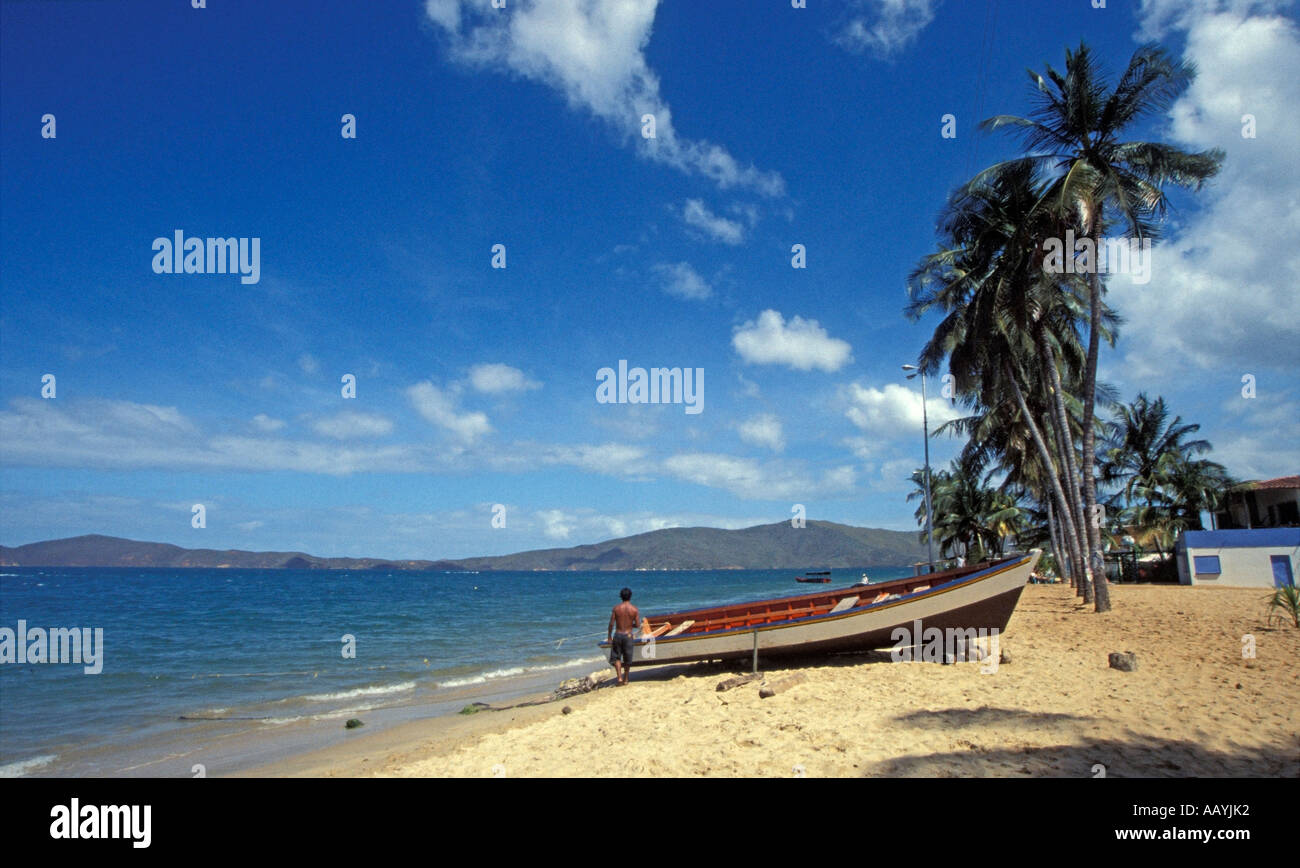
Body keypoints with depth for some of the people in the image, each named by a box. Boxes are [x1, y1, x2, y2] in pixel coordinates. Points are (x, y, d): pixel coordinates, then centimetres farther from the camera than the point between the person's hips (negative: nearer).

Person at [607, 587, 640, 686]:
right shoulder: (634, 609, -5)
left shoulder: (616, 608, -5)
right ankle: (625, 679, 22)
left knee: (616, 657, 9)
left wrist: (609, 636, 5)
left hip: (617, 635, 0)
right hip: (628, 635, 0)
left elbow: (611, 623, -4)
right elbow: (637, 625, -4)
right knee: (627, 658, 13)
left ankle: (619, 678, -5)